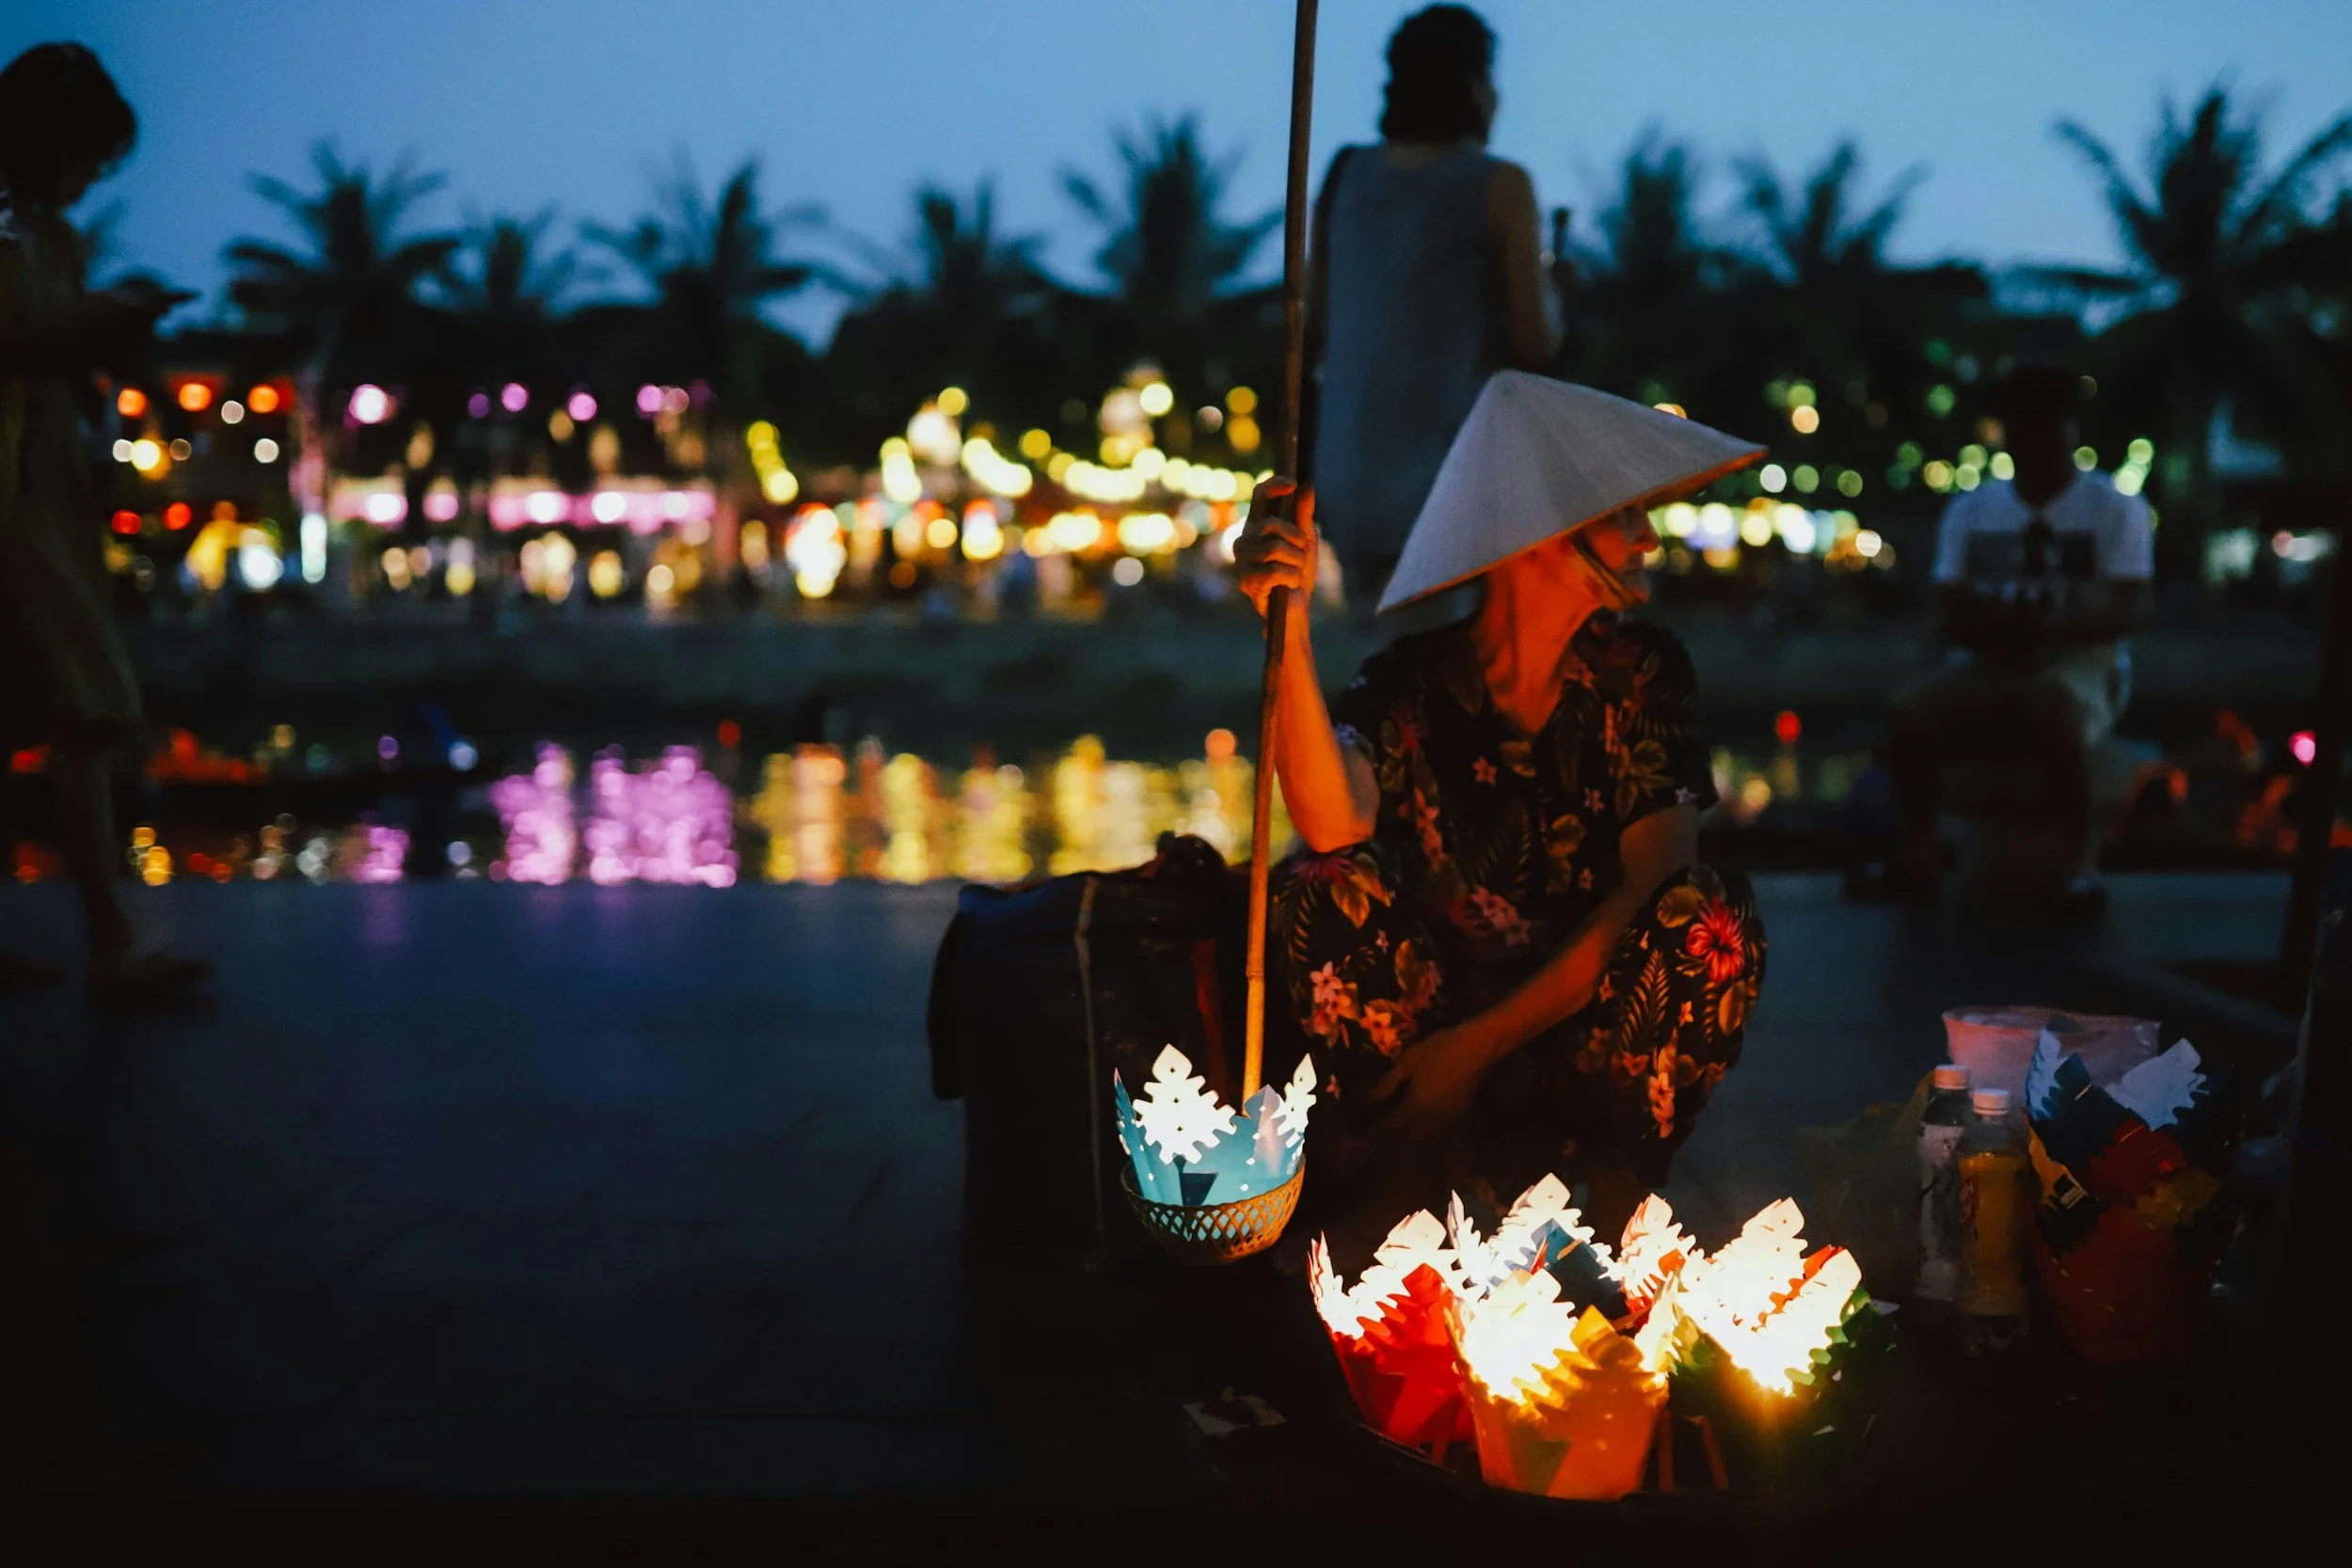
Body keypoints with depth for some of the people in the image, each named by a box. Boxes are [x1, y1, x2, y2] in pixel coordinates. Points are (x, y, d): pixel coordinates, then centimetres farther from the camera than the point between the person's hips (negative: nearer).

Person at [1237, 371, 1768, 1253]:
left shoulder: (1641, 672, -2)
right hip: (1437, 1024, -1)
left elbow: (1654, 884, -13)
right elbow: (1334, 826, -28)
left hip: (1594, 1040, 1)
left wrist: (1481, 1043, -20)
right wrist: (1289, 629, -39)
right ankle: (1404, 1183, -12)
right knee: (1322, 892, -25)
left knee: (1714, 917, -26)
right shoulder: (1412, 681, -6)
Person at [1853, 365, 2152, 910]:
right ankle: (1919, 851, -13)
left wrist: (2047, 627, -26)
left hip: (2078, 665, -3)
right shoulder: (1970, 508, 12)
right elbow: (1950, 618, 5)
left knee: (2049, 703, -39)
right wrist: (2002, 626, -18)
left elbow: (2129, 609, -8)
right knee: (1911, 711, -28)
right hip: (1986, 668, 3)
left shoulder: (2116, 507, 3)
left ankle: (2082, 848, -21)